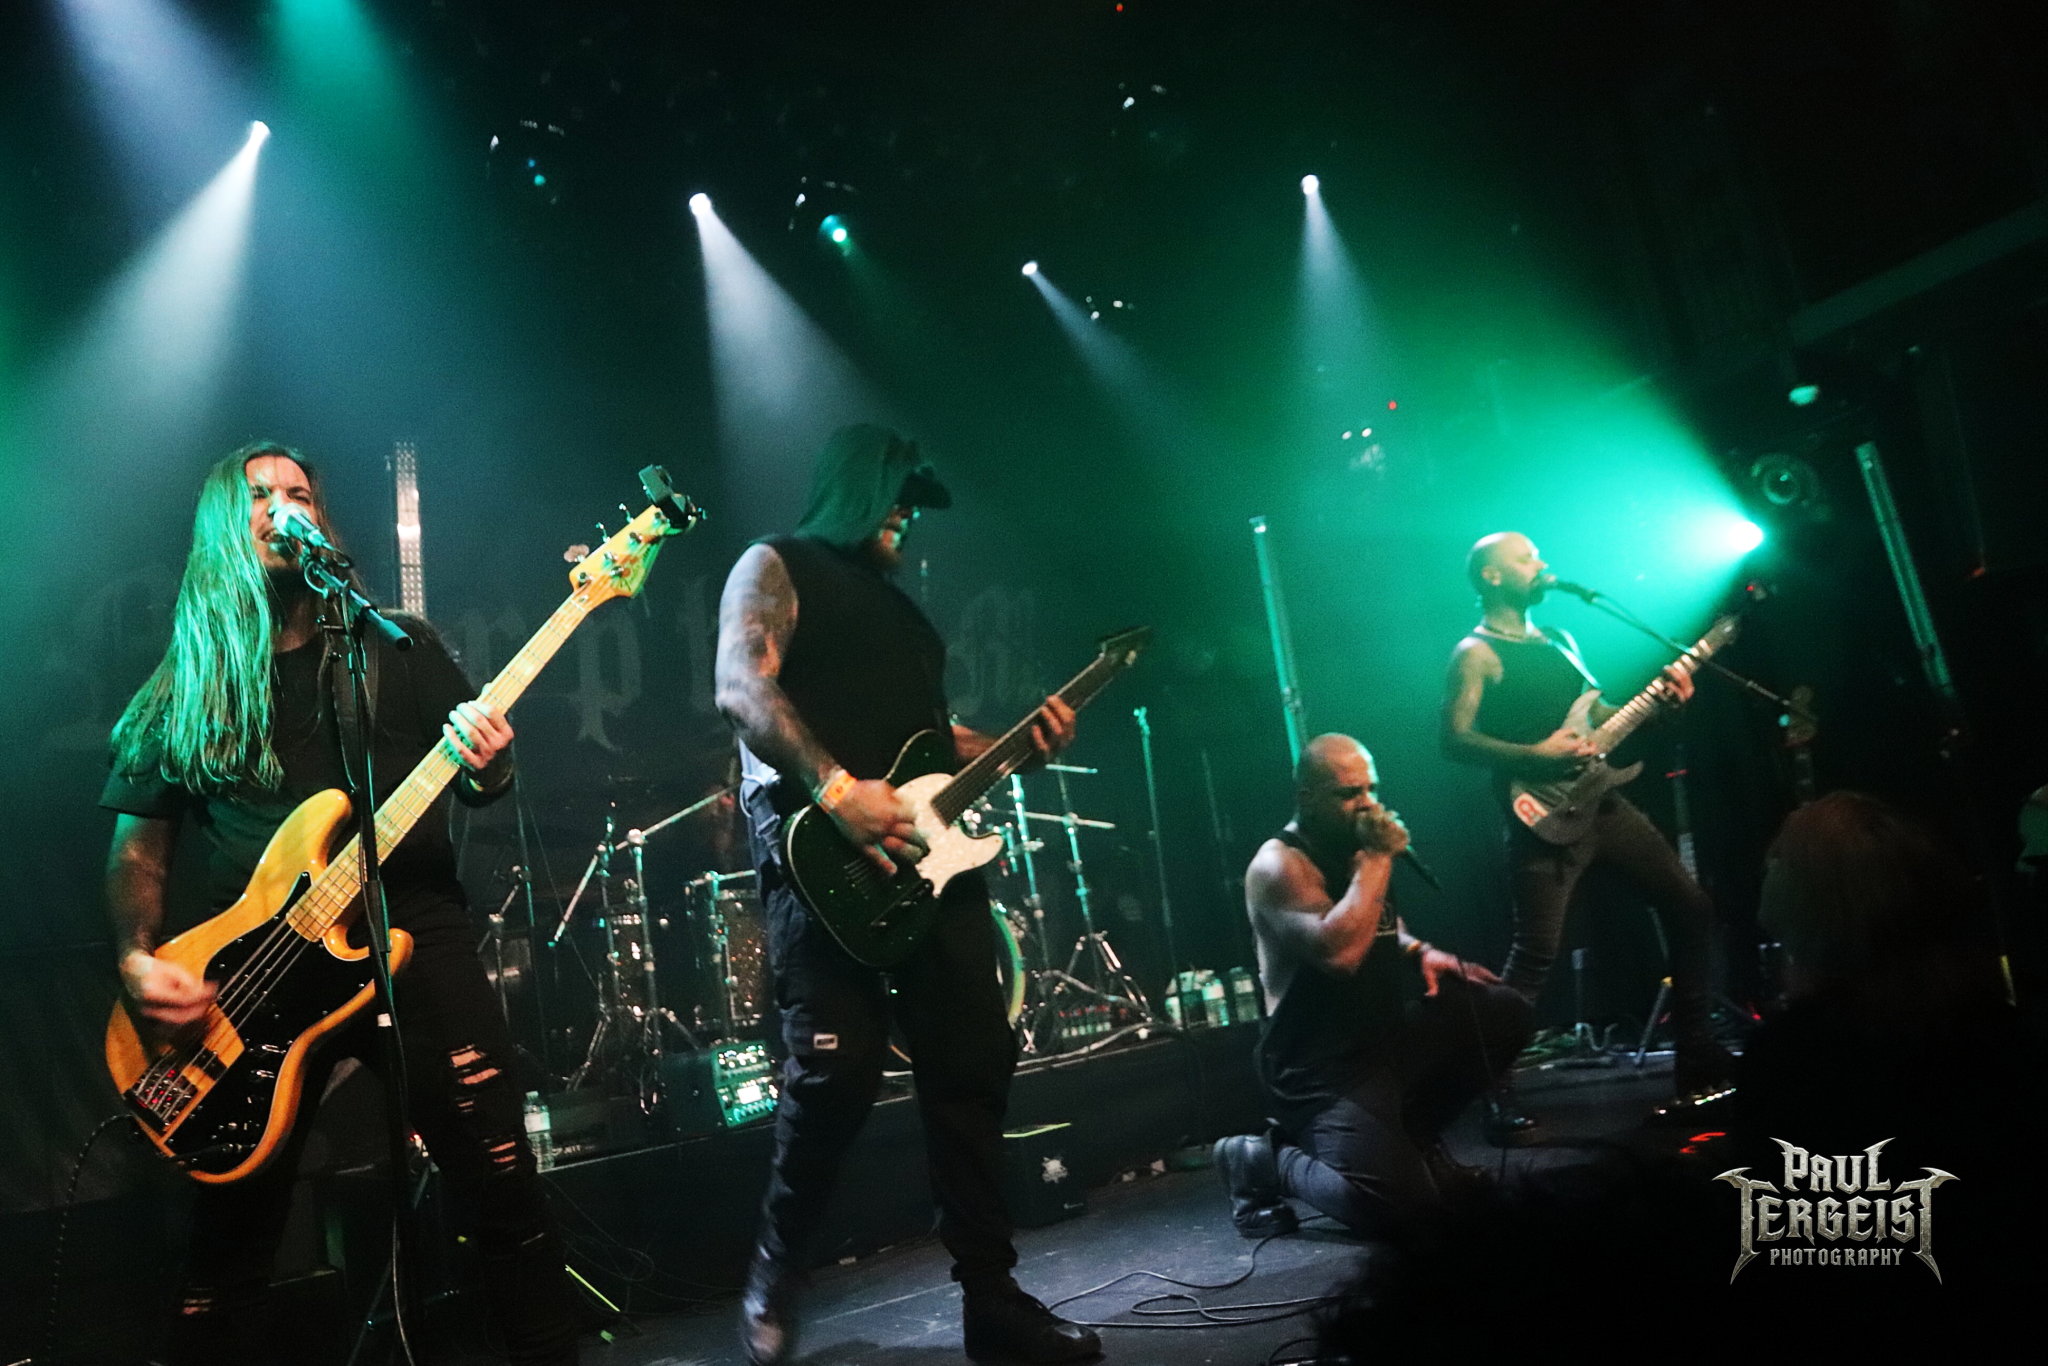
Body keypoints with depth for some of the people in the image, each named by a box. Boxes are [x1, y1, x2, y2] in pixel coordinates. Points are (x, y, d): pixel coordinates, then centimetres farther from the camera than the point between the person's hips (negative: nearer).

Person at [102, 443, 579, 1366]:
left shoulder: (393, 649, 9)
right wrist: (136, 959, -6)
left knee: (502, 1190, -4)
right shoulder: (183, 693, 11)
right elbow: (139, 844, 12)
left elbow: (478, 787, 9)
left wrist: (487, 767, -15)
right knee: (232, 1238, 6)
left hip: (412, 941, -1)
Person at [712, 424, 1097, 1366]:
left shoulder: (899, 605, 27)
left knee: (973, 1071, 4)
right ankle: (775, 1273, 14)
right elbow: (742, 689, -13)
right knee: (837, 1070, -13)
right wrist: (838, 792, -24)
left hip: (928, 858, 8)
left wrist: (1020, 747, 10)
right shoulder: (776, 566, 4)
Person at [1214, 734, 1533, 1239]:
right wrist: (1378, 858, -25)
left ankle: (1412, 1136, 17)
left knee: (1505, 1013, 7)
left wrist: (1420, 952, 7)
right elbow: (1338, 952, -35)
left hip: (1388, 1032, 9)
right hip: (1324, 1065, -9)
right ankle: (1265, 1161, 2)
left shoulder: (1352, 848, 8)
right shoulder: (1278, 865, -18)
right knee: (1401, 1207, -22)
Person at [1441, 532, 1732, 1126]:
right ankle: (1495, 1093, -1)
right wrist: (1536, 755, -23)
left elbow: (1598, 715, 23)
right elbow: (1456, 738, -15)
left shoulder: (1558, 640, 20)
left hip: (1602, 802, 8)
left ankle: (1697, 1053, 21)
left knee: (1690, 906, 9)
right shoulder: (1476, 652, -5)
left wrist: (1659, 700, 7)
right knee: (1535, 954, -10)